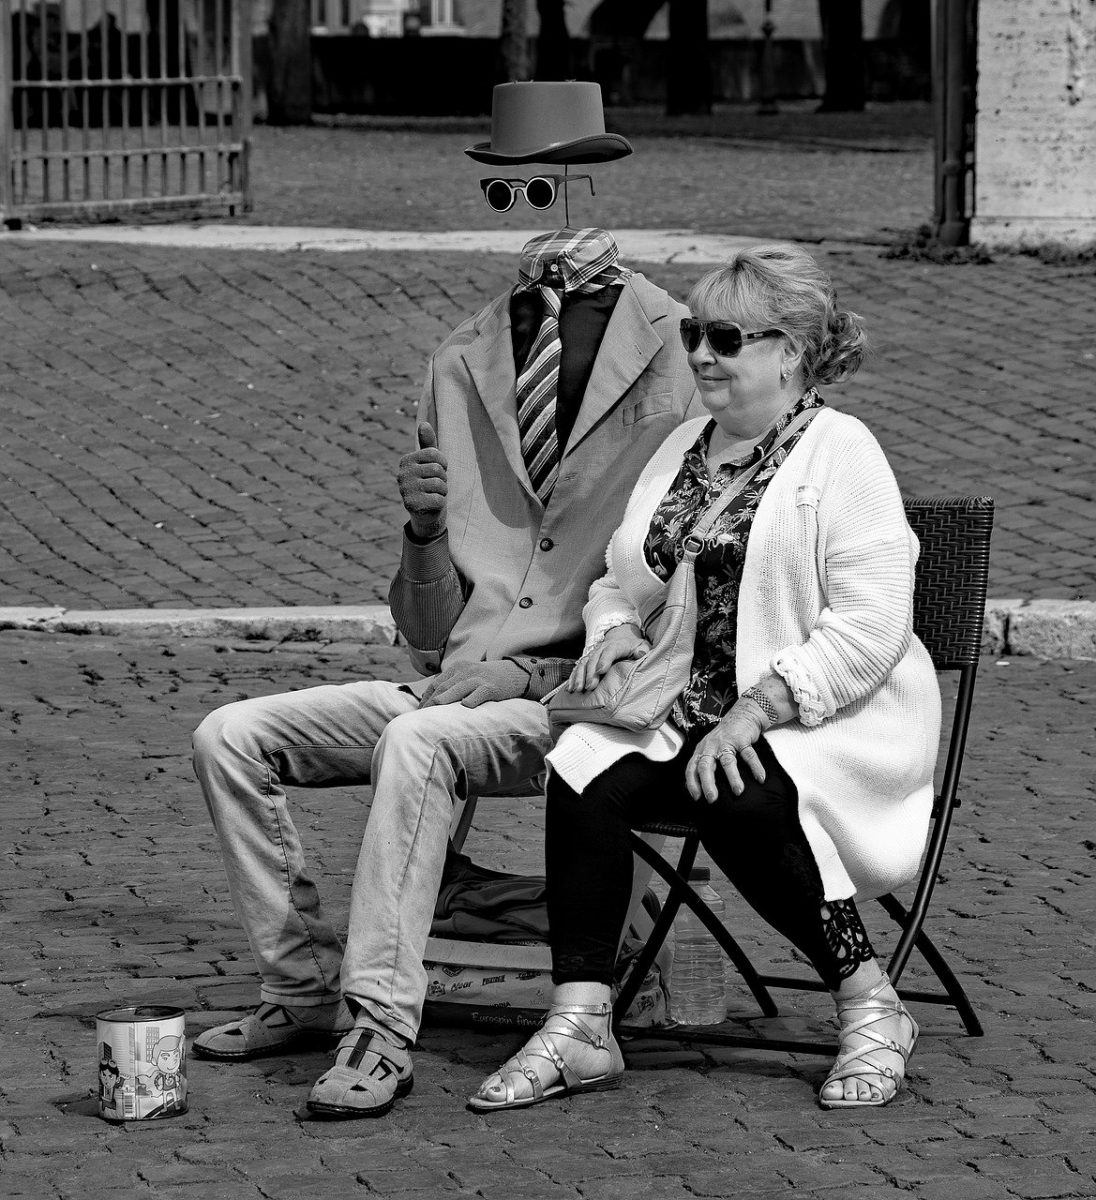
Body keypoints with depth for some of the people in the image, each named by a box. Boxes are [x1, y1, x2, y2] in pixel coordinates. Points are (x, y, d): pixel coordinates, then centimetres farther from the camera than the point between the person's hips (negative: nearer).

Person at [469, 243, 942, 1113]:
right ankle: (578, 1026, -23)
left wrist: (757, 708, -23)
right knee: (583, 774, -23)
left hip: (830, 719, -6)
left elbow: (870, 627, -16)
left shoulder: (840, 453, -6)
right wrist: (614, 625, 3)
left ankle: (871, 1009, -18)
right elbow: (619, 580, 28)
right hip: (688, 713, 6)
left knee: (736, 799, -36)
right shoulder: (683, 449, 18)